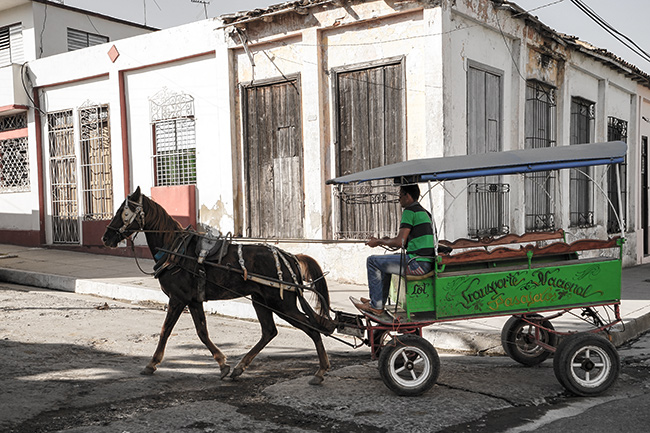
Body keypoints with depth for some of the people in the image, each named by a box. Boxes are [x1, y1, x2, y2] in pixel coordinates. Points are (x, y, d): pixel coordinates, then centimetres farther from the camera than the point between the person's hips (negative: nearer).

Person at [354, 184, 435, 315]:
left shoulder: (410, 211, -10)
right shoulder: (424, 212, 20)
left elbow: (400, 242, -16)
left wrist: (378, 242, 0)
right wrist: (386, 240, 23)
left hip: (417, 264, -10)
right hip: (429, 263, 10)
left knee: (372, 261, 1)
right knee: (385, 262, 29)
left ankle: (376, 306, 7)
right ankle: (379, 300, 33)